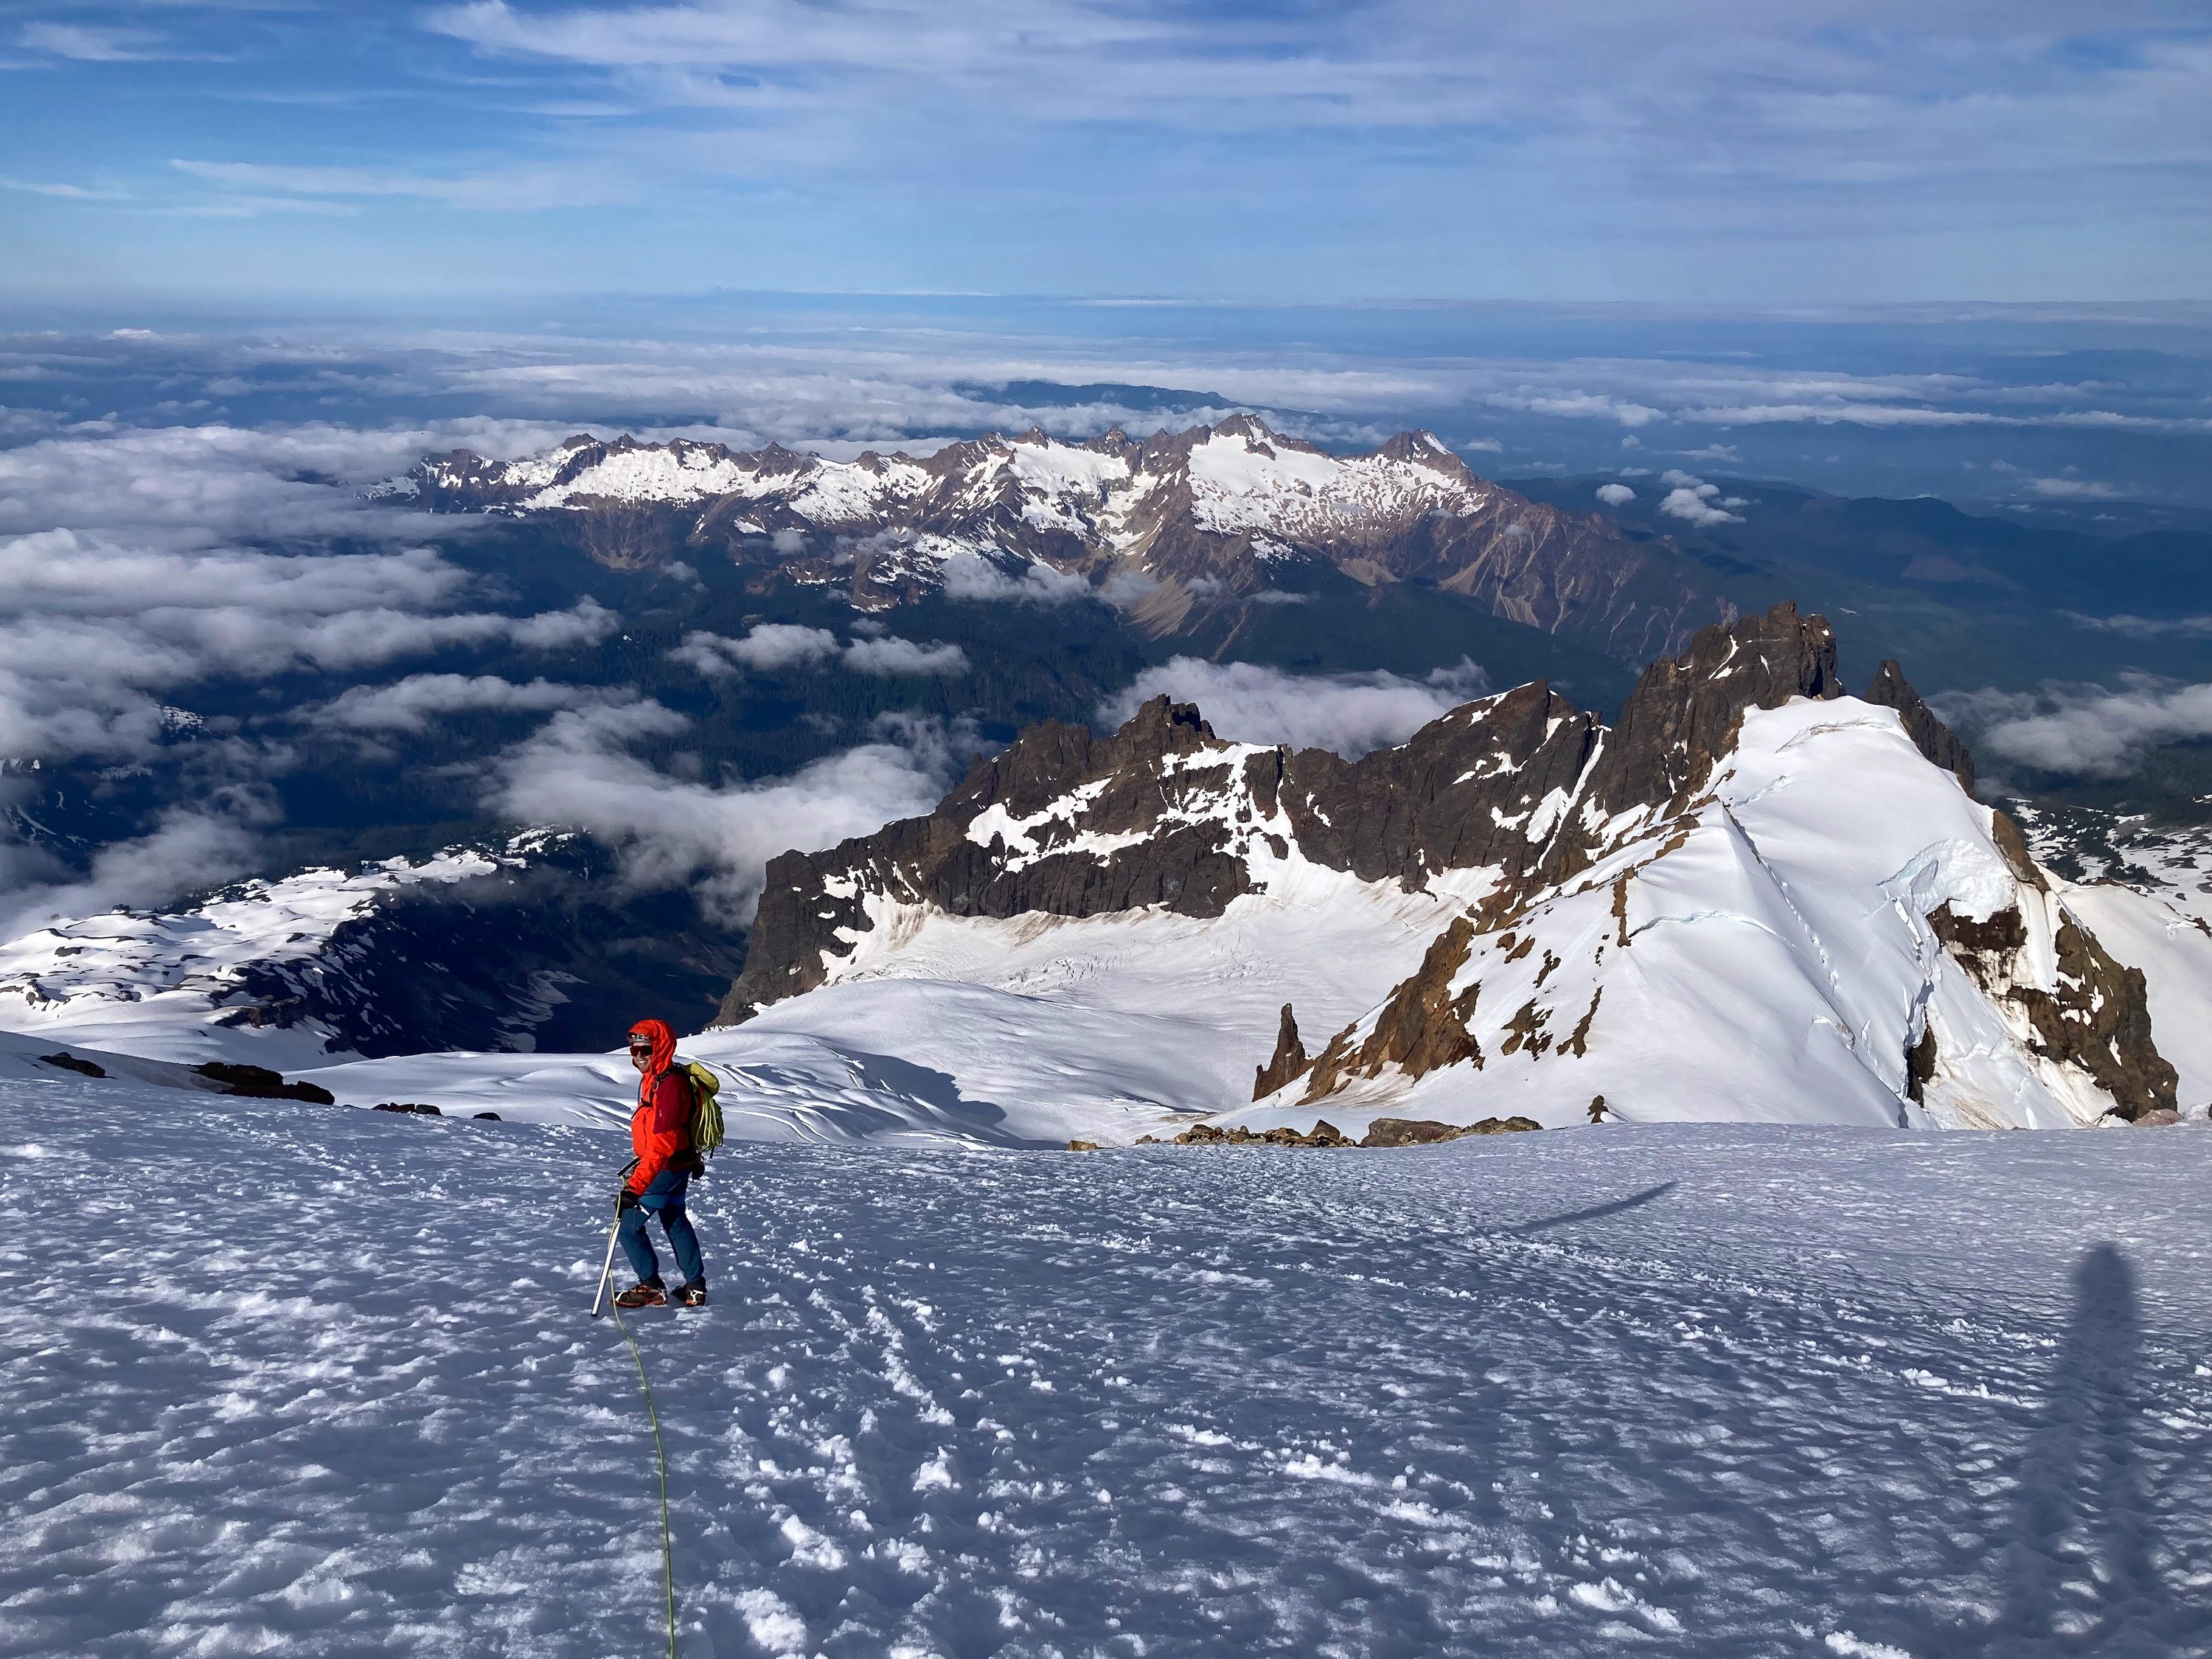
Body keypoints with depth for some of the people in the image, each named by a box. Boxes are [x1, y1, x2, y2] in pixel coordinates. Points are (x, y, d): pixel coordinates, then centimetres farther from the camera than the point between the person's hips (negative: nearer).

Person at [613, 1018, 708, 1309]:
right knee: (675, 1223, 20)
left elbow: (662, 1143, -31)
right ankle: (695, 1287, 28)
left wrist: (635, 1186, -34)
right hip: (678, 1165, 11)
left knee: (629, 1225, -3)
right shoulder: (653, 1079, 6)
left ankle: (651, 1288, 9)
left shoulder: (668, 1085, -26)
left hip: (666, 1168, -11)